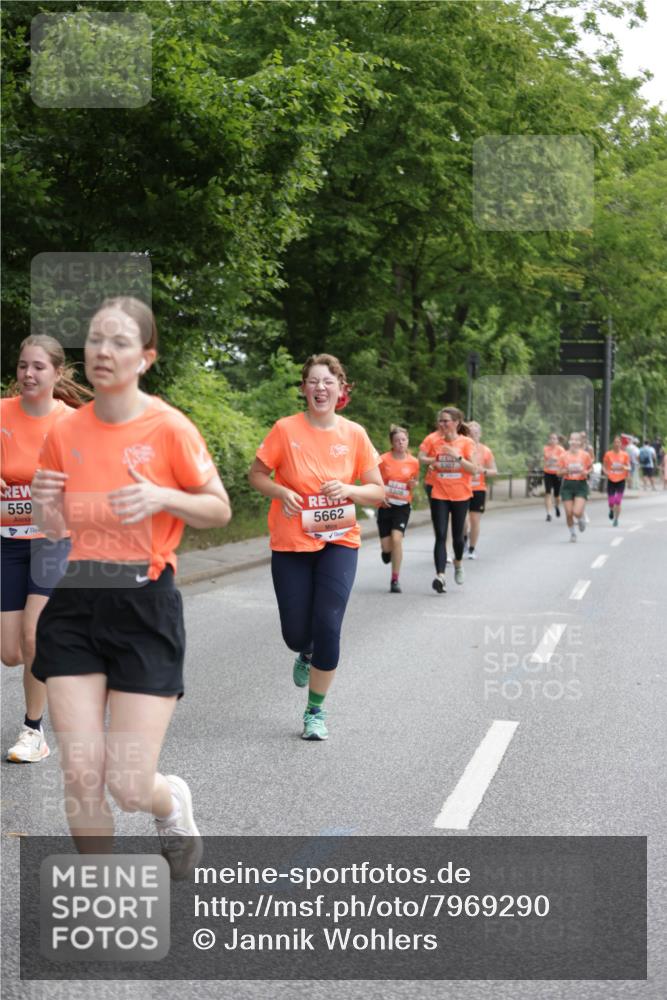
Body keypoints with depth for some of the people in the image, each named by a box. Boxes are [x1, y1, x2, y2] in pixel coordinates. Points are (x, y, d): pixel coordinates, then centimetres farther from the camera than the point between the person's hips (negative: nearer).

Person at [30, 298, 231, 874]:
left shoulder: (169, 428, -9)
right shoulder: (65, 433, 3)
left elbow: (220, 510, 0)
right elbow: (53, 532, 13)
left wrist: (163, 497, -18)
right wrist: (45, 506, -10)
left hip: (146, 610, -3)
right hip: (74, 609, 3)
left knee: (129, 787, -5)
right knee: (81, 776, -3)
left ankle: (174, 803, 34)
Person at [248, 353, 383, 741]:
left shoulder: (354, 434, -3)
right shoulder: (286, 429, -8)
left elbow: (379, 491, 2)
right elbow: (257, 475, 3)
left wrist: (348, 490, -17)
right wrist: (282, 492, -17)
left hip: (339, 542, 0)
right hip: (291, 544, 0)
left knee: (328, 627, -10)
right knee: (296, 633, 4)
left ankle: (316, 711, 9)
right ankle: (307, 654, 44)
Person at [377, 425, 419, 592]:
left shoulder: (413, 462, -2)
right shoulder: (384, 459, -7)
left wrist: (413, 484, -9)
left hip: (403, 506, 0)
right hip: (385, 505, 0)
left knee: (396, 538, -19)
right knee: (386, 546, -1)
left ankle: (395, 580, -9)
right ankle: (387, 550, 40)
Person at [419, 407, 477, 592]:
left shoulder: (466, 442, -4)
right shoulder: (433, 440, -1)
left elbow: (474, 470, -9)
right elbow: (419, 458, -3)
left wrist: (457, 457, -21)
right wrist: (432, 461, -19)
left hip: (461, 495, 0)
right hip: (439, 495, 0)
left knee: (457, 535, 13)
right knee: (440, 536, -10)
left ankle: (458, 563, 42)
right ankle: (440, 575, -17)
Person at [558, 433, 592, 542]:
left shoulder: (585, 455, -1)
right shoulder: (564, 456, 1)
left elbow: (590, 468, 11)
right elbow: (560, 472, 7)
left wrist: (586, 472, -10)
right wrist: (566, 471, -14)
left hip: (581, 485, -1)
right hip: (568, 485, 1)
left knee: (577, 512, -16)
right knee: (569, 513, -1)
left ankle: (582, 517, 22)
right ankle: (573, 533, 22)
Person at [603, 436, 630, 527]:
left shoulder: (625, 455, 0)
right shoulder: (608, 454, -2)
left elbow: (628, 467, 5)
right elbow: (605, 466, 7)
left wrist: (624, 467, -17)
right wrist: (606, 472, -14)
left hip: (621, 480, 0)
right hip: (611, 480, 0)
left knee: (618, 502, -6)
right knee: (611, 502, -2)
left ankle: (616, 520, 8)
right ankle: (611, 510, 34)